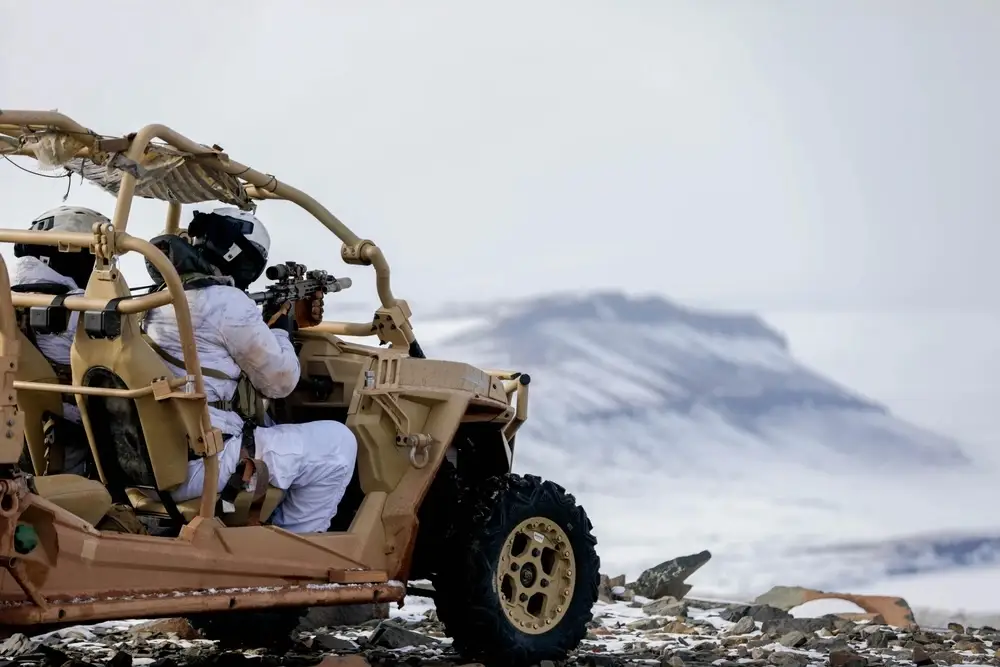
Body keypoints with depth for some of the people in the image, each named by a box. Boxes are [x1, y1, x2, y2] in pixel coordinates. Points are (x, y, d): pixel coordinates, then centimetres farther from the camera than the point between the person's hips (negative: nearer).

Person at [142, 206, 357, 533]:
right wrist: (281, 326, 13)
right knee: (338, 443, 0)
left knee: (262, 423, 35)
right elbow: (279, 382, -3)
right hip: (193, 468, -9)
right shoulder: (228, 303, -13)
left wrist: (285, 320, 20)